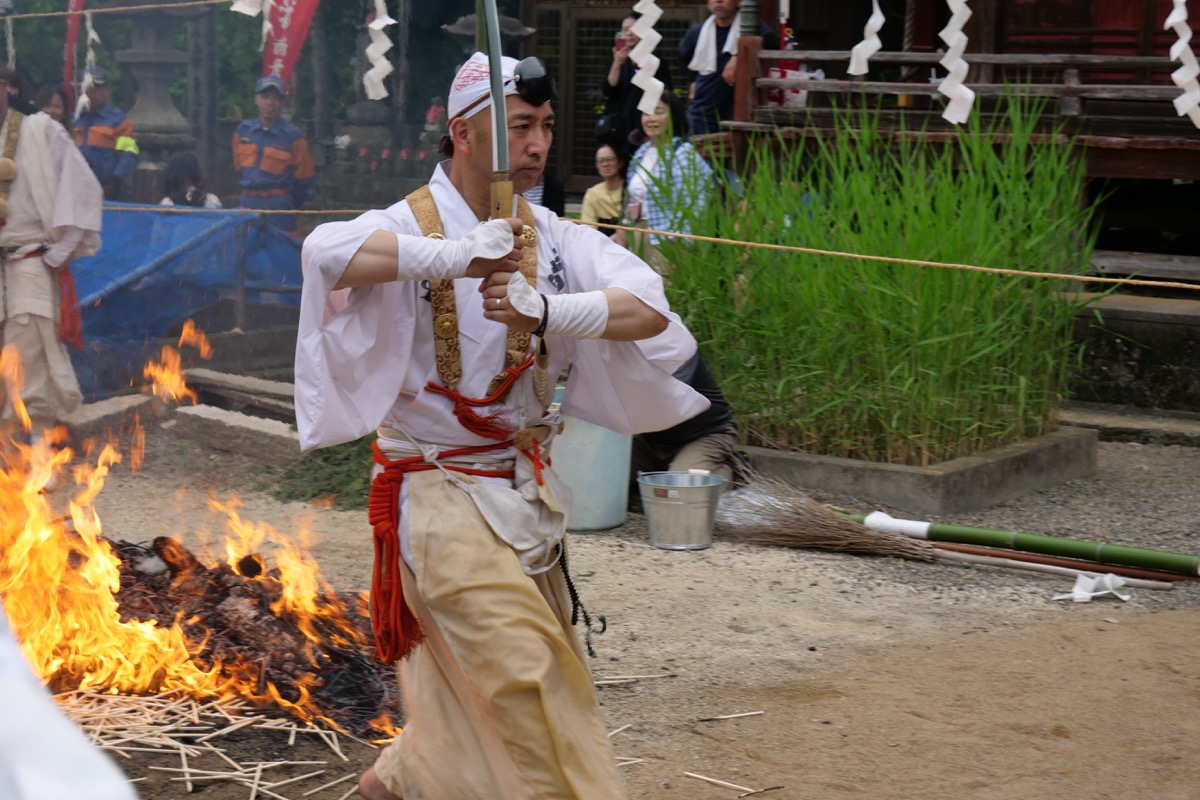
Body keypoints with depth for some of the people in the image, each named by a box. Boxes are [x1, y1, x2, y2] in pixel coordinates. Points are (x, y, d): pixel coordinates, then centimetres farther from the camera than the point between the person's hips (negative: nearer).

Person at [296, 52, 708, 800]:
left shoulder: (550, 238, 1)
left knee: (475, 693, 18)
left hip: (525, 491, 6)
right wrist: (453, 255, -46)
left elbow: (649, 309, -16)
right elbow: (326, 252, -36)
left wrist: (545, 311, -33)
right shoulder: (412, 228, -13)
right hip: (441, 493, -6)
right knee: (527, 679, -16)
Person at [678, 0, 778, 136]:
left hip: (737, 112, -3)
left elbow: (772, 40, -28)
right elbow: (683, 56, 25)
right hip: (701, 112, 3)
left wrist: (739, 57, -33)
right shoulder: (697, 32, 4)